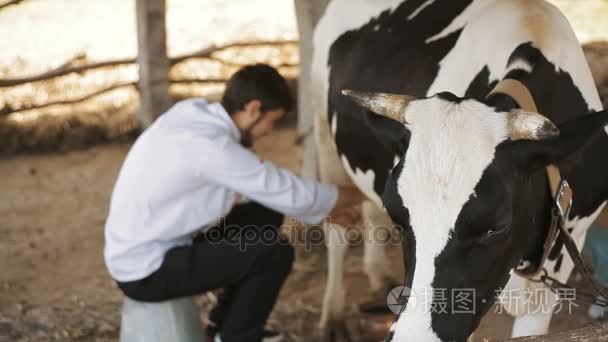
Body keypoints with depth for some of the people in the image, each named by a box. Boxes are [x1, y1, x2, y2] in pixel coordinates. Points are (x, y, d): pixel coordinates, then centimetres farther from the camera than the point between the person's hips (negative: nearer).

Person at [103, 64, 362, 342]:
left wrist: (324, 207, 15)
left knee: (265, 215, 13)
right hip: (145, 271, -10)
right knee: (273, 253, -16)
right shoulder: (212, 145, -26)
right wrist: (355, 196, -1)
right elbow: (293, 194, -18)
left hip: (139, 247, 10)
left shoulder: (197, 113, 1)